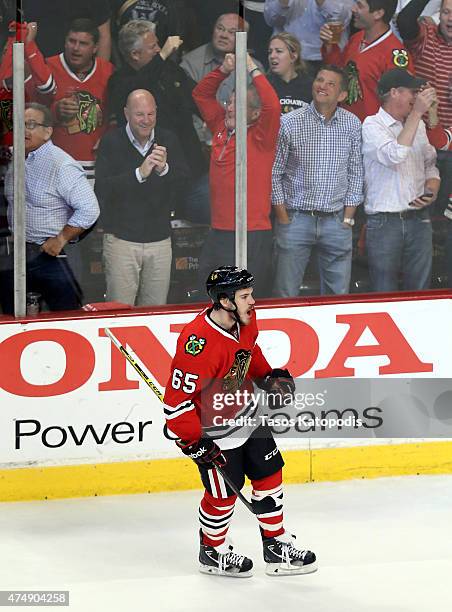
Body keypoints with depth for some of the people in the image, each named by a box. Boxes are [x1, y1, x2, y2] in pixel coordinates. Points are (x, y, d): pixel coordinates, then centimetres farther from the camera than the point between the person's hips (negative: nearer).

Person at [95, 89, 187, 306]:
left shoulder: (168, 140, 6)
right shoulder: (111, 142, -4)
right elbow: (102, 189, -15)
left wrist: (164, 169, -22)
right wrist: (139, 173, -26)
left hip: (160, 240, 3)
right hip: (121, 238, -3)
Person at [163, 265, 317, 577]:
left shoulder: (245, 319, -9)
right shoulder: (199, 342, -34)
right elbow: (177, 399, -28)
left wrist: (269, 375, 5)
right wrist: (193, 442, -24)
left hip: (247, 416, 8)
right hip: (212, 429, -8)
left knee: (270, 477, 13)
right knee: (223, 494, 3)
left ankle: (277, 549, 27)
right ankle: (212, 553, 29)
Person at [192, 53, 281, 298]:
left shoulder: (260, 137, -6)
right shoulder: (221, 128, 11)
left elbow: (272, 106, -23)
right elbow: (201, 94, 20)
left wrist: (253, 69, -15)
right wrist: (223, 70, 5)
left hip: (252, 234, -7)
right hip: (218, 231, 7)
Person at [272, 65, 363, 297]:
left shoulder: (352, 125, 4)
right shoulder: (289, 123, -5)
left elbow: (356, 173, 9)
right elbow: (274, 174, -2)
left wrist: (348, 218, 3)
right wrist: (284, 220, -5)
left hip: (336, 221, 2)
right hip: (296, 217, -2)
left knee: (338, 294, 7)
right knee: (286, 294, -1)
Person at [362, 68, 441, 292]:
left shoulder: (418, 125, 14)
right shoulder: (372, 125, -6)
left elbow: (430, 166, 22)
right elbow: (394, 156, -23)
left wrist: (431, 191, 0)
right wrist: (417, 113, -20)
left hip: (419, 220, 6)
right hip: (385, 221, -5)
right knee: (384, 297, -2)